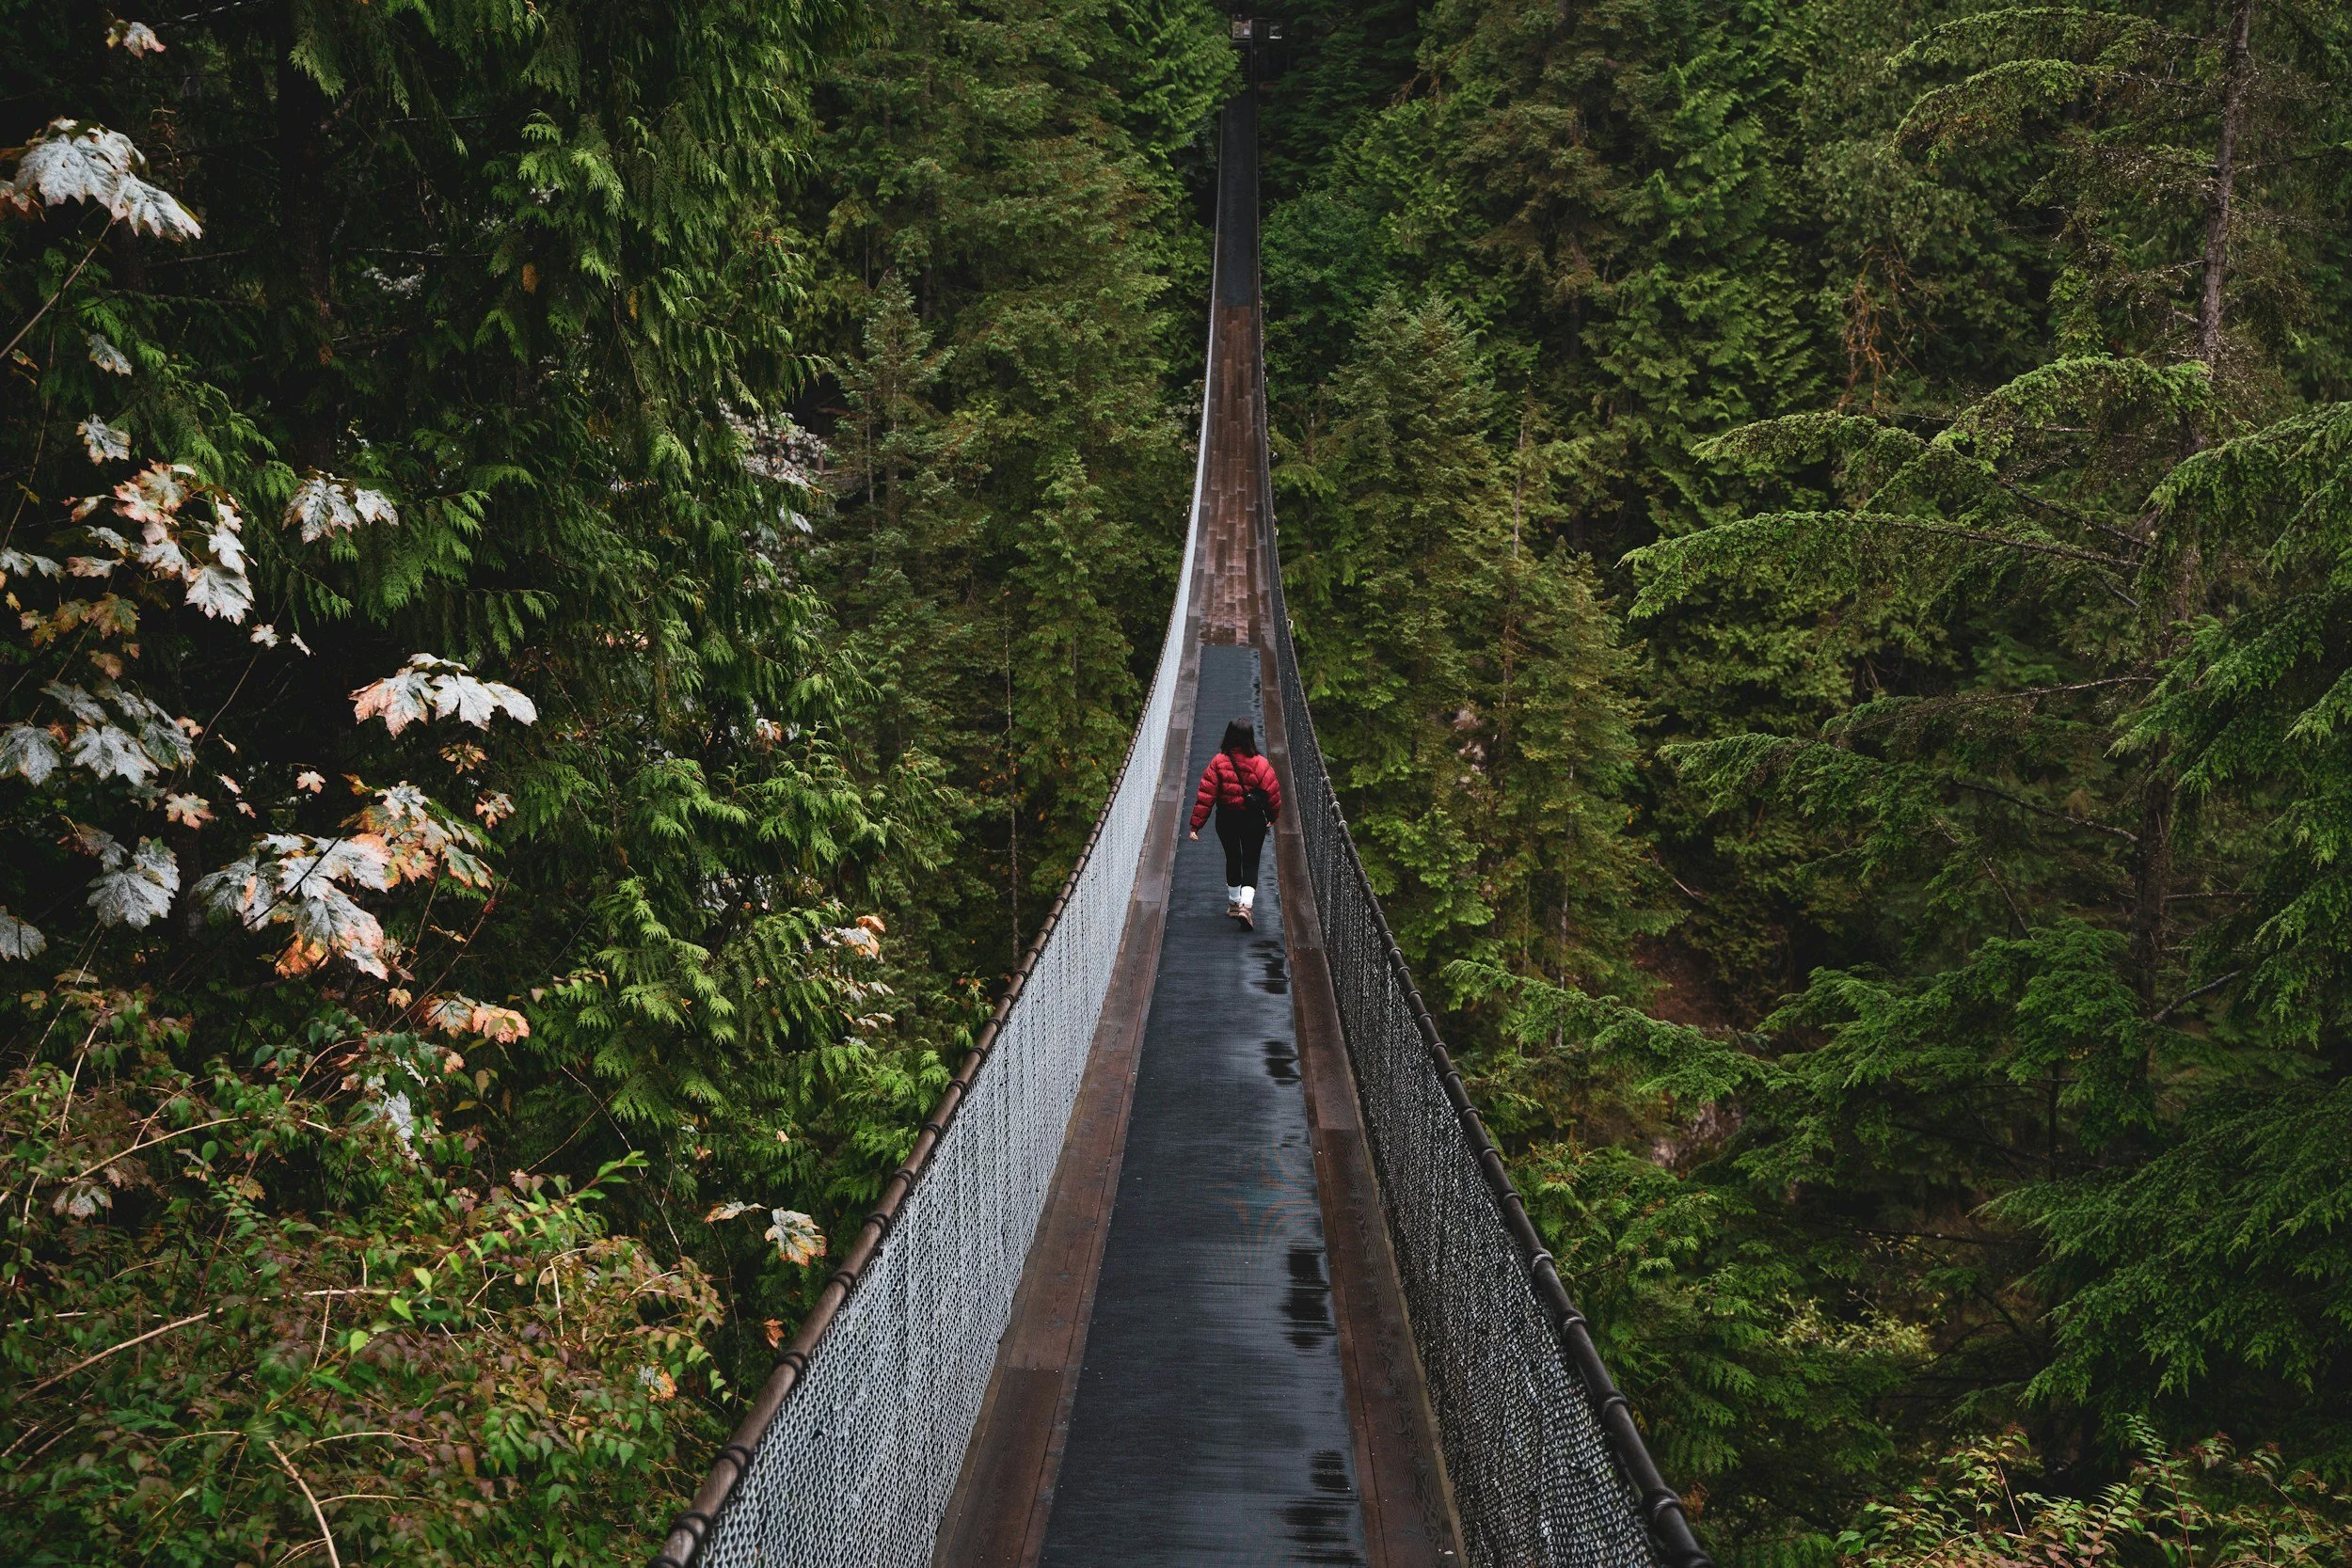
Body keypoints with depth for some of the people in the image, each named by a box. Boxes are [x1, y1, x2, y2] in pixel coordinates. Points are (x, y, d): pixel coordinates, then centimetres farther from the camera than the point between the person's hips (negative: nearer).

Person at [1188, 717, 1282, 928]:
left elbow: (1205, 795, -12)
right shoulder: (1260, 764, -14)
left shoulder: (1218, 762, -12)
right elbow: (1273, 792, -5)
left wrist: (1196, 824, -8)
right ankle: (1246, 905, -15)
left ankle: (1234, 904, 33)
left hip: (1226, 819, 2)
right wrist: (1274, 816, 14)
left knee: (1232, 859, 21)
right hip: (1253, 820, -2)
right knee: (1251, 862, 5)